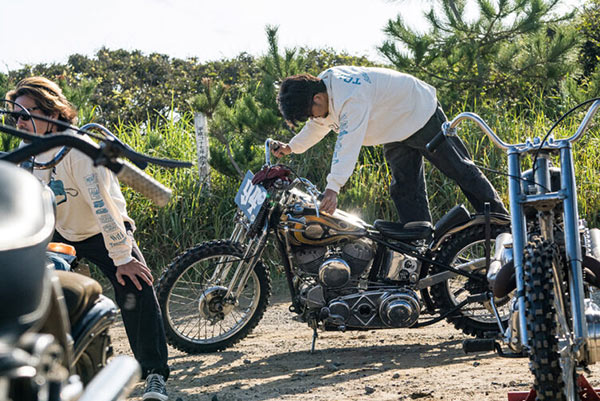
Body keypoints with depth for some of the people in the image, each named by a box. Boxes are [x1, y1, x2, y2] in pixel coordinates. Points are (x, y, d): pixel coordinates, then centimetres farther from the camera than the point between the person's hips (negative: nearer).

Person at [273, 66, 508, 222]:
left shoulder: (351, 96, -39)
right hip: (395, 132, 10)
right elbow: (320, 124, 12)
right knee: (405, 190, 5)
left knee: (460, 169, -1)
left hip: (420, 113, -10)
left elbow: (349, 142, -49)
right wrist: (292, 147, -1)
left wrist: (333, 187, -56)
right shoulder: (322, 83, -7)